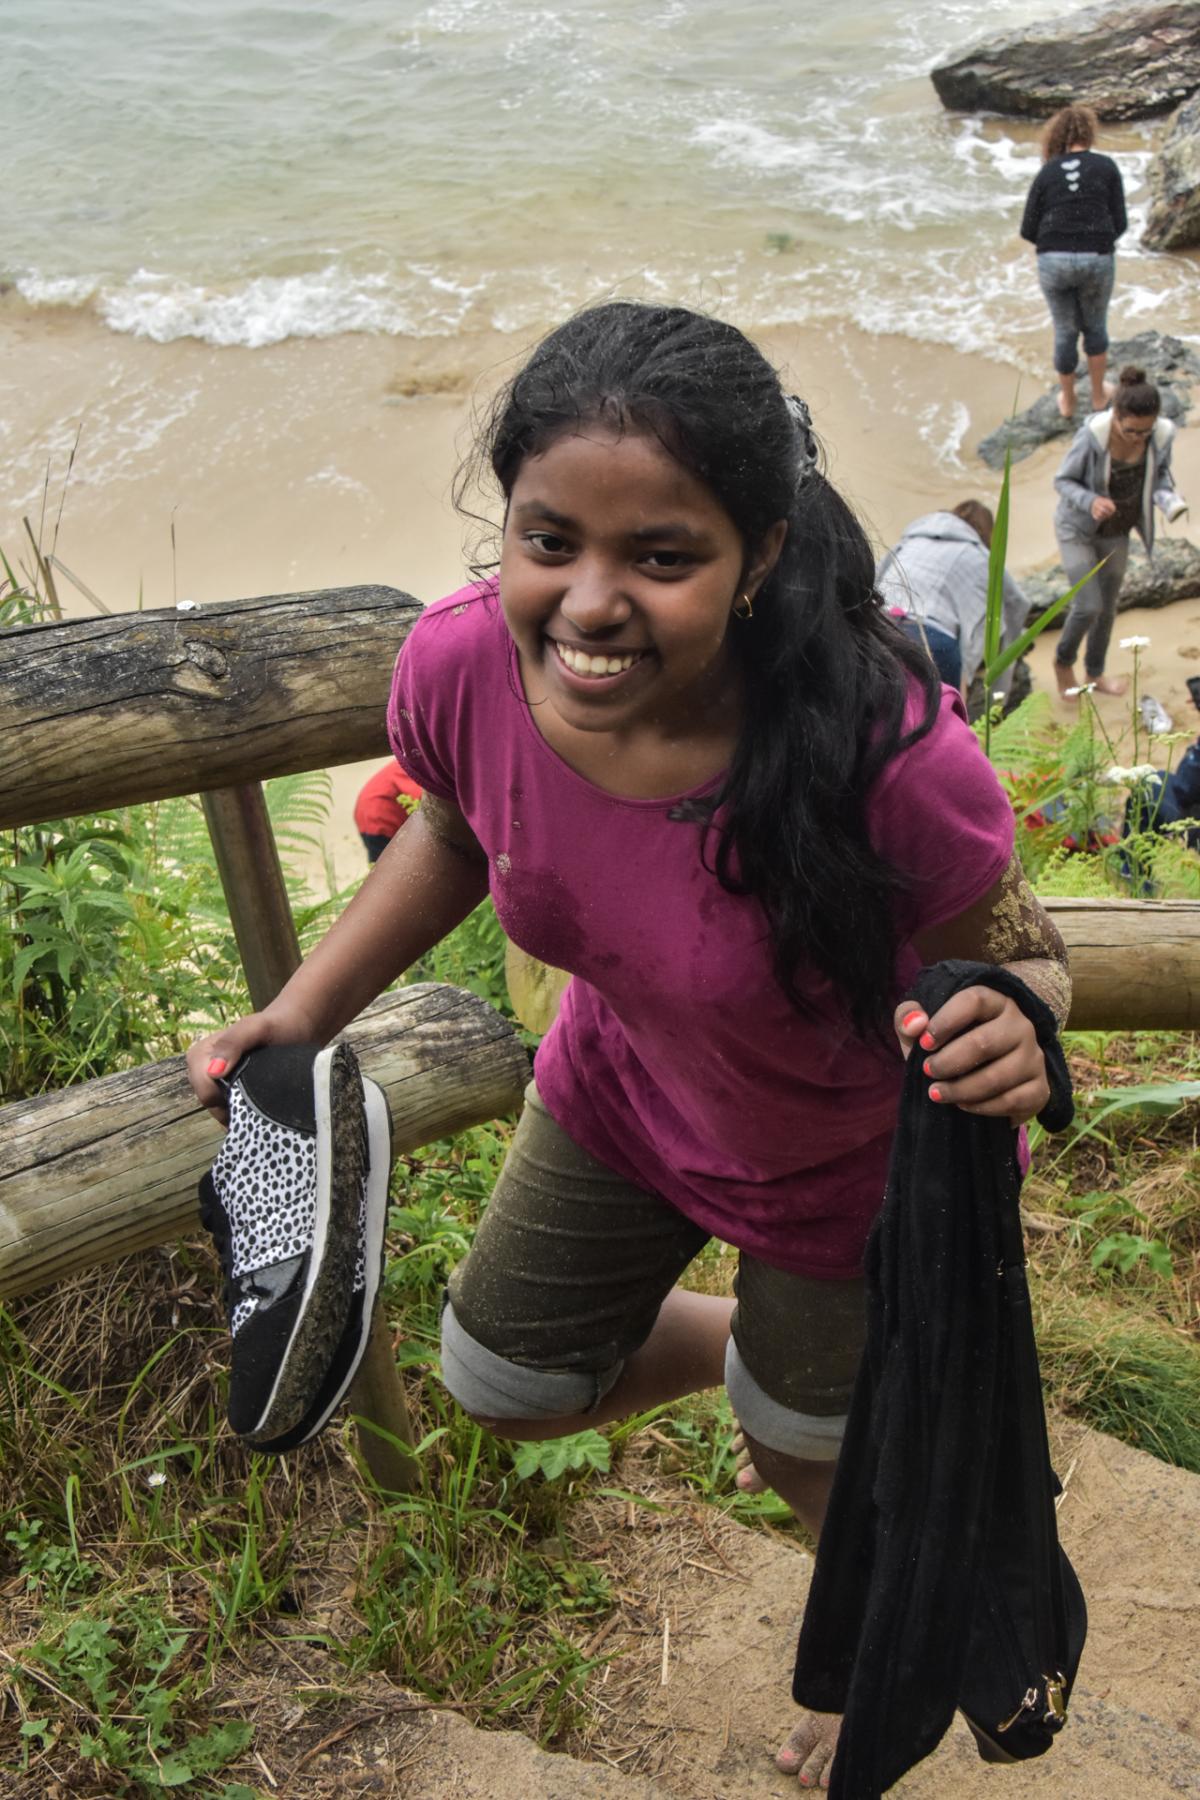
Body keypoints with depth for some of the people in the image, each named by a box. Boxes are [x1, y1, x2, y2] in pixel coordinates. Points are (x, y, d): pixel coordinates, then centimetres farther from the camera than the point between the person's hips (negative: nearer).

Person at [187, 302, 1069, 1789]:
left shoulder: (890, 760, -41)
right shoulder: (460, 666, -28)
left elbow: (1016, 951, -20)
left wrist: (1009, 1034, -43)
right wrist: (305, 1010, -8)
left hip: (846, 1166, -3)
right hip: (616, 1095, 4)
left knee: (814, 1461, 22)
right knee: (503, 1389, 22)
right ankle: (755, 1342, 52)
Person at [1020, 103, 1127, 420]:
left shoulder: (1047, 172, 4)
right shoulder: (1106, 167, 1)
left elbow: (1028, 230, 2)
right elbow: (1120, 222, -1)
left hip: (1053, 262, 1)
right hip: (1097, 261, -1)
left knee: (1065, 331, 19)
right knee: (1095, 326, 23)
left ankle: (1067, 402, 31)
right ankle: (1098, 396, 34)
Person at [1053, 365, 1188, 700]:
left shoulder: (1162, 435, -20)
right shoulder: (1092, 436, -31)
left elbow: (1160, 478, -4)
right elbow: (1063, 480, -19)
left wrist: (1170, 502, -26)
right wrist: (1090, 501, -38)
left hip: (1116, 532, 4)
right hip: (1077, 528, -4)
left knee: (1108, 606, 17)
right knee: (1088, 606, -9)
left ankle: (1095, 673, 41)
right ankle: (1063, 662, 22)